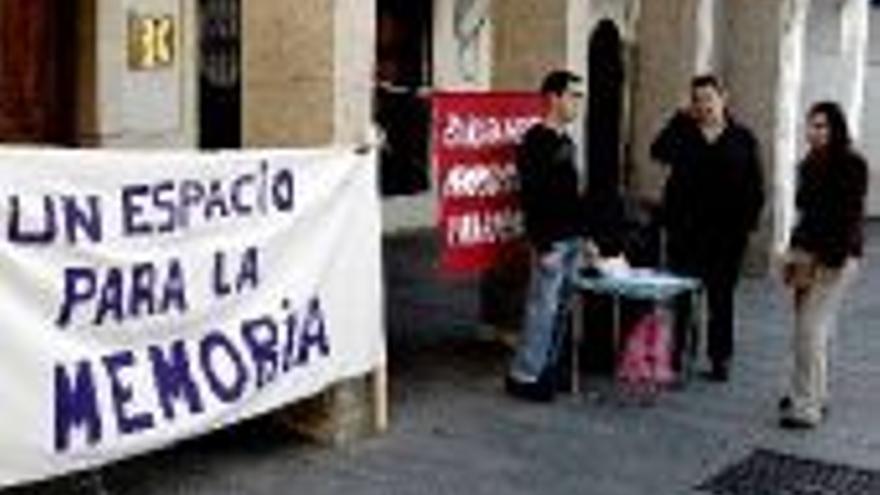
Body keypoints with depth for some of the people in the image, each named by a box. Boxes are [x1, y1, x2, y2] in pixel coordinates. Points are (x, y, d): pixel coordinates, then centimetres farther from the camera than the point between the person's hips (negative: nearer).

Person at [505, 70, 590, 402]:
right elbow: (531, 197, -17)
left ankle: (548, 368, 19)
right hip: (552, 241, -9)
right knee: (542, 309, -6)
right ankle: (524, 375, 1)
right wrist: (543, 245, -20)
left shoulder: (565, 141, 15)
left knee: (558, 308, 11)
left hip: (572, 238, 9)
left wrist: (582, 233, 18)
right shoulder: (536, 141, -12)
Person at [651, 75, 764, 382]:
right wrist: (682, 119, -12)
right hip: (686, 229, 0)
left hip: (727, 231, 0)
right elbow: (659, 152, -15)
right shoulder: (683, 132, 6)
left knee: (721, 296, 8)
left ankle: (720, 359, 16)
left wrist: (747, 221, -4)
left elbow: (754, 187, 5)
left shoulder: (742, 138, 6)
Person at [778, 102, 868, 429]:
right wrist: (794, 256, 14)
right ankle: (816, 394, 26)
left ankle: (807, 407, -8)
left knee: (811, 329, -11)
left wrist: (824, 263, -18)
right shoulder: (810, 165, 12)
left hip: (835, 258, -7)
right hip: (808, 253, 7)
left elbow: (849, 219, -15)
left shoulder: (851, 165, -11)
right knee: (813, 328, 13)